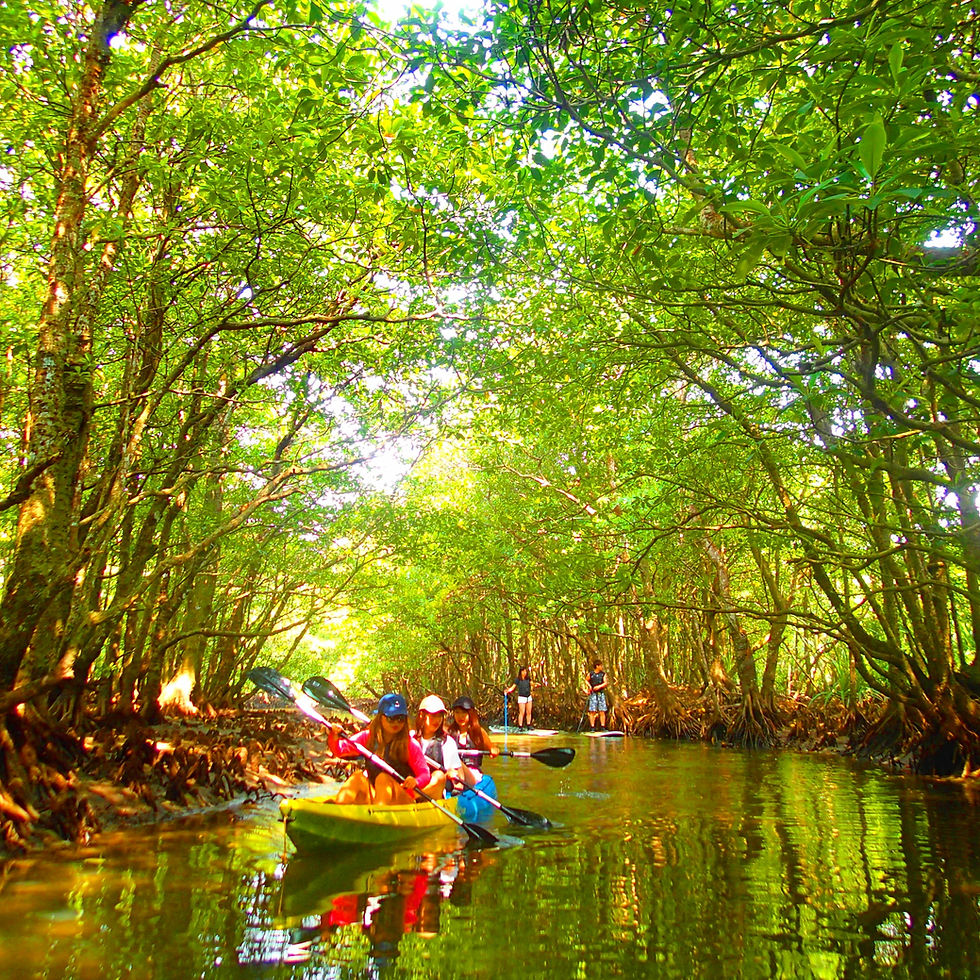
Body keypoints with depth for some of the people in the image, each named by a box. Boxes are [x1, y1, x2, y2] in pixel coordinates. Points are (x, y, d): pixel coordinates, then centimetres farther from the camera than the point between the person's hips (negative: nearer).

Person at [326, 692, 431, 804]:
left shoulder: (410, 744, -4)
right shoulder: (368, 737, 3)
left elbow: (424, 773, -6)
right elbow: (340, 749, -3)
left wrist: (416, 782, -29)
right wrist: (334, 738, -25)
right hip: (371, 794, 3)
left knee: (383, 778, -28)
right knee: (358, 778, -22)